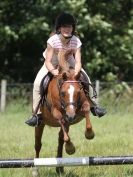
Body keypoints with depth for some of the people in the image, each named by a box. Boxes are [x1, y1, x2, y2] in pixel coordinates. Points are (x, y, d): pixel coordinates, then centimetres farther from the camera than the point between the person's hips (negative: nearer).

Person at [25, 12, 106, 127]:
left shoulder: (76, 41, -28)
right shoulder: (53, 40, -34)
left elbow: (78, 62, -29)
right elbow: (48, 62, -31)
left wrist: (76, 73, -49)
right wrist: (53, 71, -50)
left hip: (69, 62, 2)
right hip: (52, 63, -2)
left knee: (85, 78, -13)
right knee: (38, 83, -22)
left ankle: (93, 105, 6)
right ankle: (37, 114, -14)